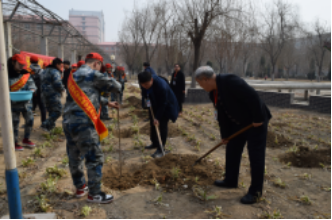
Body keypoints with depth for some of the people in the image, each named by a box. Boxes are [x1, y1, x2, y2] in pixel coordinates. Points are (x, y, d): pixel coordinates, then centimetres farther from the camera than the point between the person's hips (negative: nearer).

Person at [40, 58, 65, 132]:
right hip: (53, 95, -10)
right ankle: (46, 125, -11)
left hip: (45, 94, 10)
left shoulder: (46, 71, 17)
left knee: (51, 111, 18)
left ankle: (50, 125, 23)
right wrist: (62, 89, -1)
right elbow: (58, 84, -21)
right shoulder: (55, 72, -13)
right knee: (58, 111, -6)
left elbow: (43, 82, 23)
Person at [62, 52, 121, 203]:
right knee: (95, 158, 0)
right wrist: (116, 85, 21)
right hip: (83, 123, -9)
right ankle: (94, 194, 8)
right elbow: (116, 87, -2)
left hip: (68, 121, 9)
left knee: (74, 157, 18)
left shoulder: (74, 76, 22)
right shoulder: (93, 74, -5)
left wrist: (107, 103, 31)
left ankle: (80, 187, 33)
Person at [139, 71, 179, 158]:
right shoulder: (143, 81, -20)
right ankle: (155, 143, 31)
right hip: (154, 104, 7)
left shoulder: (161, 85, -40)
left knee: (162, 125, -9)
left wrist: (157, 117, -27)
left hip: (166, 105, -7)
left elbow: (163, 104, -30)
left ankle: (160, 149, -1)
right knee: (153, 124, 13)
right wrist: (146, 99, -14)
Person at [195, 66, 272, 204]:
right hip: (239, 123, 9)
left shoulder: (230, 81, -27)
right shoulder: (213, 92, 1)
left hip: (256, 122, -9)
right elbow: (222, 115, 7)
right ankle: (230, 181, 29)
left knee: (256, 156, -2)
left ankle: (255, 191, 10)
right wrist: (225, 135, 8)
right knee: (232, 151, 13)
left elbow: (253, 97, -28)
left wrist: (258, 119, -23)